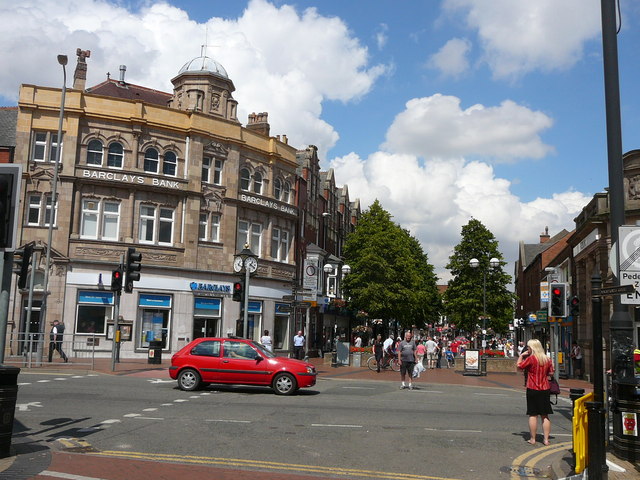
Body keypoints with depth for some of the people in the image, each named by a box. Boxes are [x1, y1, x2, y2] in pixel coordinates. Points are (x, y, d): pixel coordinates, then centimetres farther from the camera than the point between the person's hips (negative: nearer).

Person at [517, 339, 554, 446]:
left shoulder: (531, 358, -12)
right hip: (545, 389, 4)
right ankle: (546, 439, 8)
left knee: (533, 415, 1)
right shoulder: (547, 359, 4)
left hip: (533, 390, -4)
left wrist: (521, 355, 7)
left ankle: (532, 439, 4)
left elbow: (519, 366, -4)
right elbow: (551, 373, 10)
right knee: (545, 416, 8)